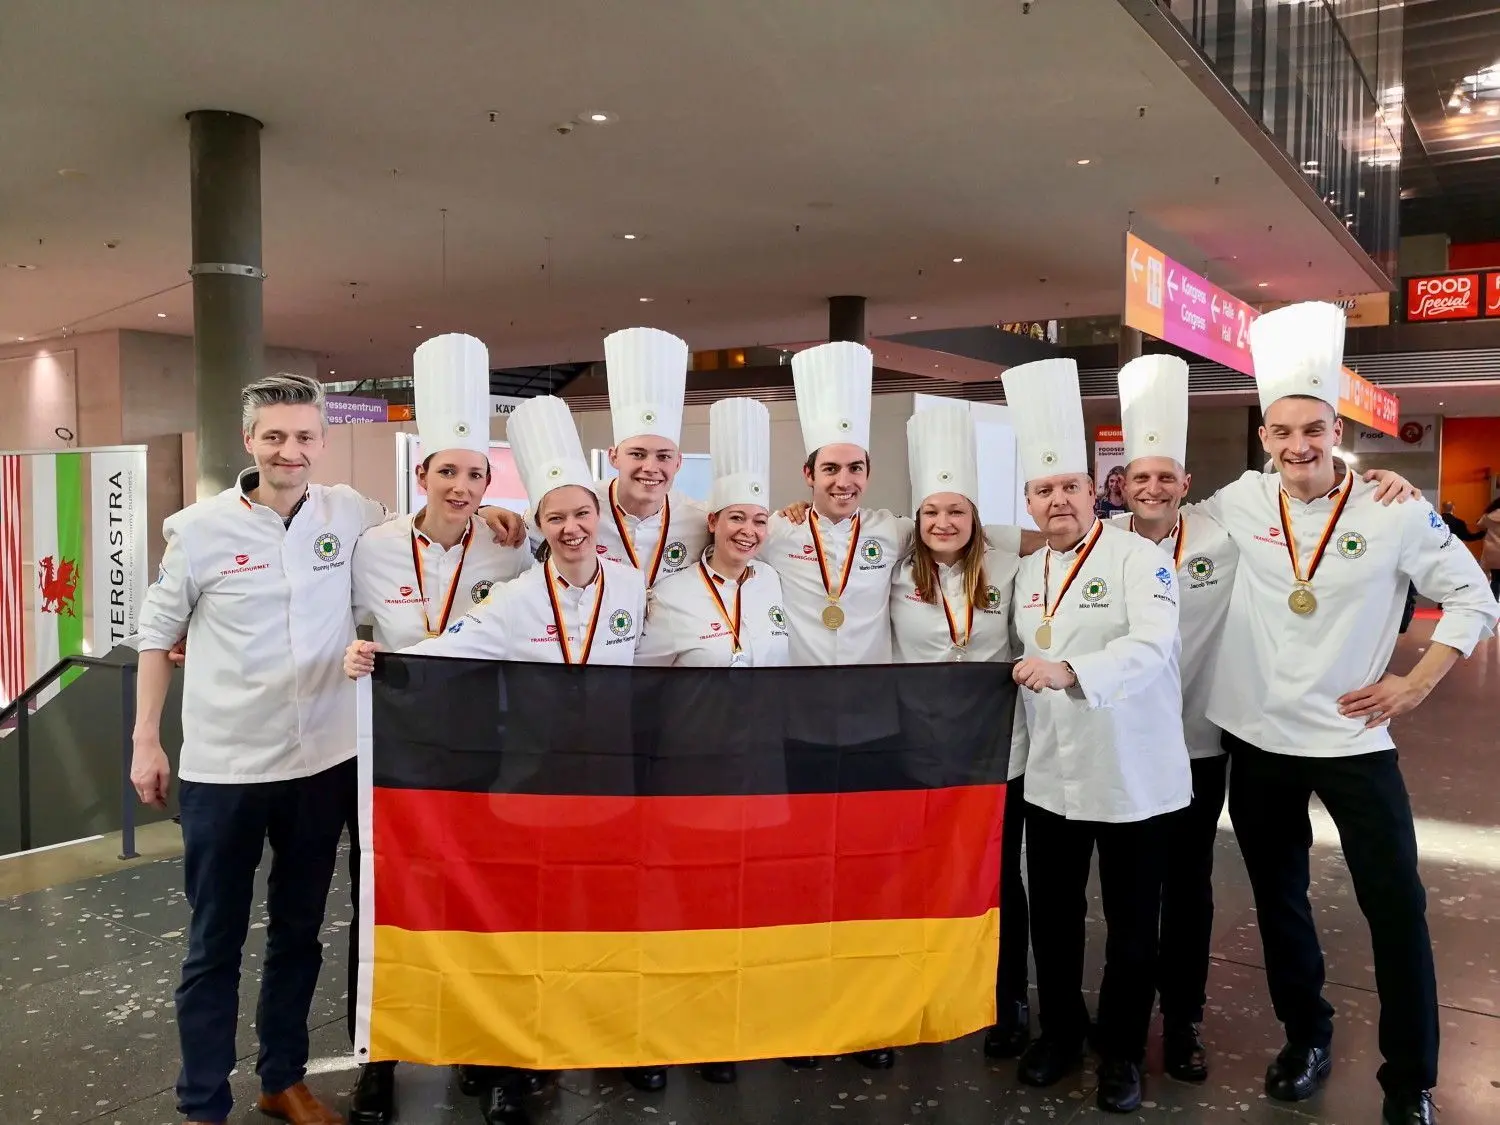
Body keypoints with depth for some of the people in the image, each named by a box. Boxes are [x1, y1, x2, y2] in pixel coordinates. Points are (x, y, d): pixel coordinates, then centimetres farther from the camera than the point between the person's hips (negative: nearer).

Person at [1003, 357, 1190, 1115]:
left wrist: (1069, 671, -41)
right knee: (1053, 915, 16)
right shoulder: (1027, 572, 9)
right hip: (1051, 776, 6)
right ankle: (1059, 1032, 35)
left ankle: (1121, 1051, 28)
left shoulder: (1138, 558, -13)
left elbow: (1153, 645, -29)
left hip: (1133, 777, -5)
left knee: (1131, 925, 9)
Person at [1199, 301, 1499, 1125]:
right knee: (1278, 899, 16)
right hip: (1256, 739, 3)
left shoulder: (1395, 512, -9)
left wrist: (1418, 682, -7)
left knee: (1396, 909, 1)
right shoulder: (1239, 504, -3)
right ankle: (1305, 1039, 37)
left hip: (1353, 739, -2)